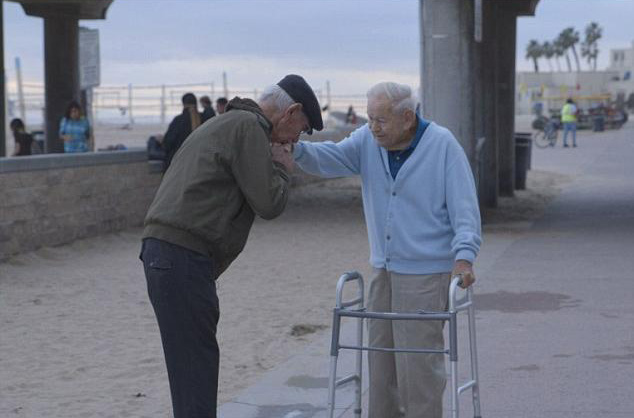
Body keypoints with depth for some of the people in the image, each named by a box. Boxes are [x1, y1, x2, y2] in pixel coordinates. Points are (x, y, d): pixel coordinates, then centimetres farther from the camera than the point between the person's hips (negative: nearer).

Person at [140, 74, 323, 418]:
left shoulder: (226, 123, 24)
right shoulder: (248, 128, -8)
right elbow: (269, 203, -11)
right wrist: (282, 167, 4)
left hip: (164, 249, 10)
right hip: (183, 257, -10)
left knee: (196, 363, 15)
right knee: (195, 364, -8)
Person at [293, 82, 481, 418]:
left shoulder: (442, 145, -11)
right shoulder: (368, 141, 2)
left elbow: (464, 207, -13)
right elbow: (328, 159, -11)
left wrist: (464, 256, -25)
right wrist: (296, 148, -31)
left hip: (426, 273, -6)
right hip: (383, 270, 6)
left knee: (417, 360, -5)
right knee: (381, 353, 12)